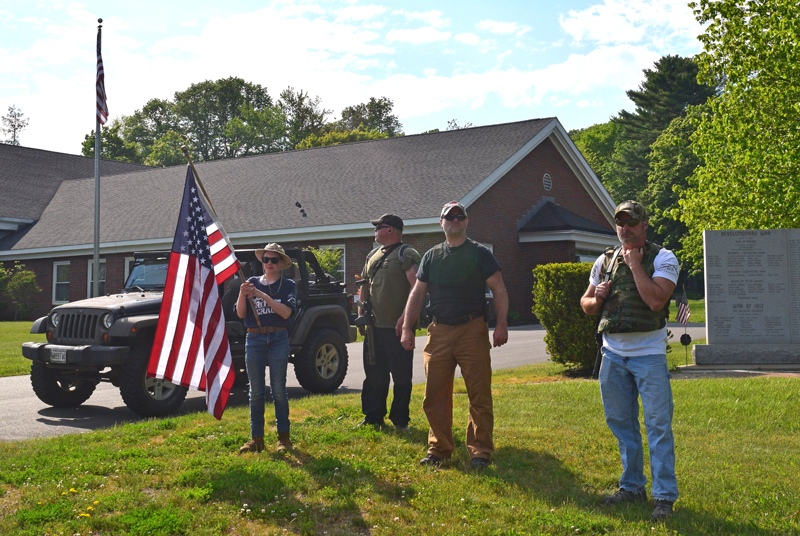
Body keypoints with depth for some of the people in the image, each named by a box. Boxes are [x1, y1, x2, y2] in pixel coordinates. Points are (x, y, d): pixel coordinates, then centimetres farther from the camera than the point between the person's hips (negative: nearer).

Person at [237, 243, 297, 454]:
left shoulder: (287, 285, 6)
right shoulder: (252, 283, 11)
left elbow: (286, 312, -10)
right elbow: (241, 313, 3)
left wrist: (263, 296, -17)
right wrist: (242, 295, -15)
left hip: (278, 338, -2)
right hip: (254, 339, 2)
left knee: (278, 389, -1)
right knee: (256, 391, 4)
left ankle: (283, 436, 7)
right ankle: (256, 438, 8)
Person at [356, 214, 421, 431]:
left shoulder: (406, 254, -8)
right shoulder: (373, 255, 17)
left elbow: (417, 288, -17)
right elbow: (365, 286, 25)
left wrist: (405, 317, -23)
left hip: (398, 326, -7)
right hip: (374, 326, 7)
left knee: (401, 376, 1)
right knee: (374, 374, 11)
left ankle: (400, 420, 11)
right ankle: (373, 417, 21)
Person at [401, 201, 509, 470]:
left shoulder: (479, 253, 5)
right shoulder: (431, 256, 14)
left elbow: (499, 291, 1)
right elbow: (417, 294, 16)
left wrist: (501, 324, -11)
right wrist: (407, 328, 7)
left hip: (473, 330, -3)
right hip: (439, 332, 4)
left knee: (479, 394, -3)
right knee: (435, 395, 5)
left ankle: (480, 451, 6)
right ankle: (439, 448, 17)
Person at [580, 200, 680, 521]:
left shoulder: (662, 259, -3)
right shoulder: (604, 262, 12)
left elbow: (656, 300, -20)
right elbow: (586, 305, 20)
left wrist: (635, 264, -14)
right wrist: (596, 298, -2)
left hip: (649, 353, -5)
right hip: (613, 353, 5)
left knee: (658, 425, -6)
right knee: (621, 422, 11)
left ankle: (665, 496, 0)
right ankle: (632, 487, 24)